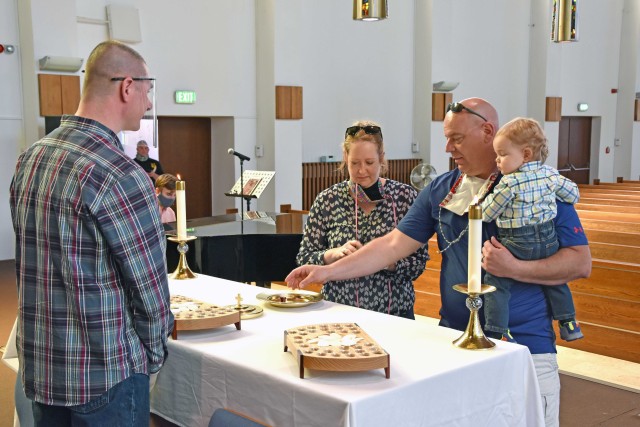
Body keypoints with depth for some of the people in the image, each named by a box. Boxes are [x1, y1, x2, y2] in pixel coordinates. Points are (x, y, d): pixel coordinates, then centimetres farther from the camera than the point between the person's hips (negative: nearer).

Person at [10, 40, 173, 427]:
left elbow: (33, 262, 10)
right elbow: (149, 283, -16)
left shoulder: (31, 158, 3)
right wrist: (152, 359, 0)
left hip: (39, 364, 8)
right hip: (104, 374, -7)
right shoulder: (120, 176, -22)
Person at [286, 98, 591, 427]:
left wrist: (515, 268, -22)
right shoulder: (439, 190, 6)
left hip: (524, 349, -3)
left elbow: (581, 262, -9)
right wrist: (329, 271, -3)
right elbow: (394, 244, 4)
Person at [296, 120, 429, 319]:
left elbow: (419, 262, -2)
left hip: (394, 312, 0)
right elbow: (304, 259, 3)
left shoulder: (405, 196, -2)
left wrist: (387, 263, -19)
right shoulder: (327, 200, 1)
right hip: (338, 312, 1)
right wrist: (334, 254, -15)